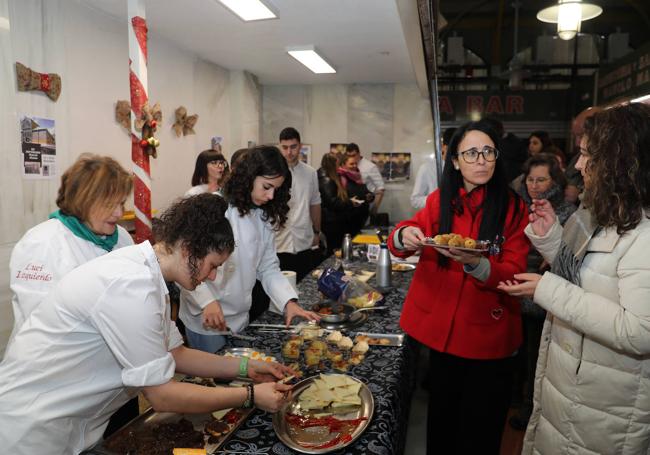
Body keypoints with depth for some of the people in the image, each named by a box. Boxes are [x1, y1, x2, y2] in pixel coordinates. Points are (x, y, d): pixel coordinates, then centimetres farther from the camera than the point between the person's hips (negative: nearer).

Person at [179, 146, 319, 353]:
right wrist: (207, 301, -28)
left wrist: (289, 302, -9)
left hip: (240, 320, 6)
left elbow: (268, 268, 5)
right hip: (206, 320, -6)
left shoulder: (263, 217, 2)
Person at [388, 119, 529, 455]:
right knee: (441, 415, 20)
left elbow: (514, 274, -13)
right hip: (441, 326, 3)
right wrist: (404, 236, -22)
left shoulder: (513, 208, -7)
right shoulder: (439, 200, 2)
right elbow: (399, 242, 2)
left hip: (488, 334, -2)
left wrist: (476, 265, -33)